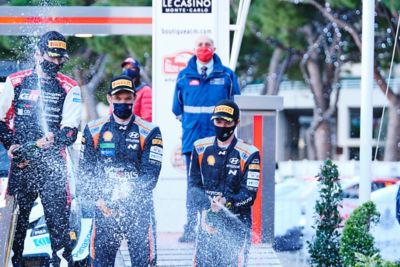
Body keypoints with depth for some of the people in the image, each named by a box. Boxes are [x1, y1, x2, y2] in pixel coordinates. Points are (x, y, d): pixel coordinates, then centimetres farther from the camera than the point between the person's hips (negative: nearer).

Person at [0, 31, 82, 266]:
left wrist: (53, 140, -23)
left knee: (58, 214, -7)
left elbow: (71, 129, -3)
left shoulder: (69, 88, 4)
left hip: (53, 161, -1)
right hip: (21, 160, 1)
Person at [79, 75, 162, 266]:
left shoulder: (149, 132, 2)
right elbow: (85, 170, 7)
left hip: (139, 208, -1)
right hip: (104, 208, 1)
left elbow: (150, 174, -4)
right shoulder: (94, 131, 9)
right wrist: (98, 199, -8)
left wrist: (127, 194, -17)